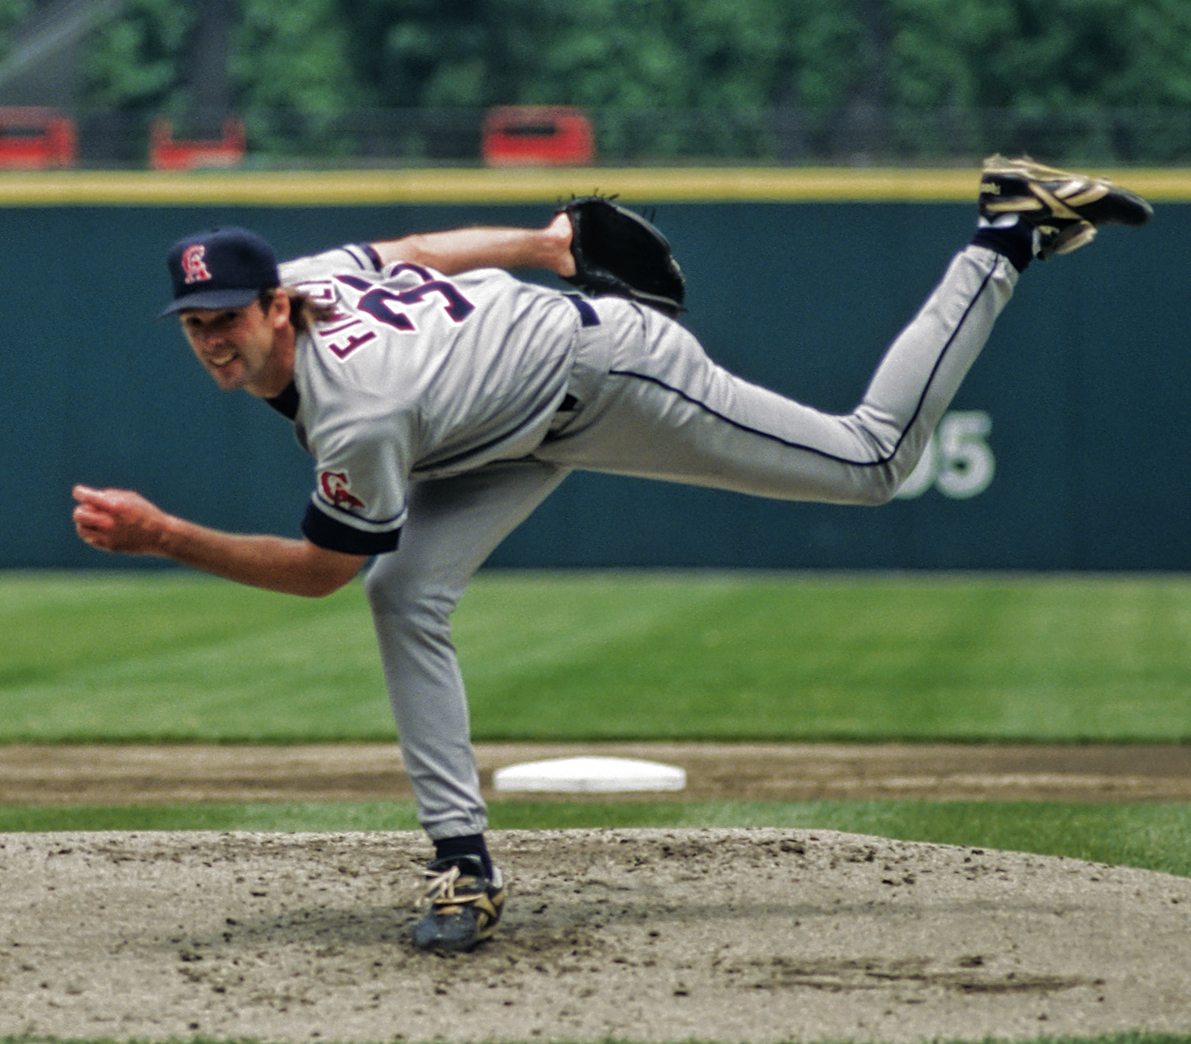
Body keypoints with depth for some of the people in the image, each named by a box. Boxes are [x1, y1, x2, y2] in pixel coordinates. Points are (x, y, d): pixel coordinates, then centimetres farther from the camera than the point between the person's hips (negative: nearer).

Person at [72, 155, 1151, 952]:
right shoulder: (308, 273, -15)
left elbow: (320, 567, -25)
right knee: (407, 596, -10)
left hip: (609, 368, -8)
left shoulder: (358, 417, -38)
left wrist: (168, 538, -34)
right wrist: (543, 246, 20)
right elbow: (416, 249, 3)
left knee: (873, 460, 6)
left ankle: (1010, 237, 17)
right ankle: (464, 858, -5)